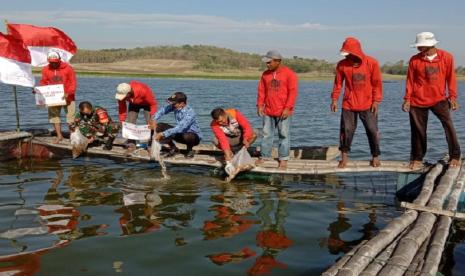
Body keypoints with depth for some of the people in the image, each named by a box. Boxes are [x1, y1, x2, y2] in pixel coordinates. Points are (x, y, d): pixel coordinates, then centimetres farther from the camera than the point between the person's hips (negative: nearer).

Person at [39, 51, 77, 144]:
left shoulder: (68, 68, -8)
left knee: (70, 115, -1)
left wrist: (68, 93, -21)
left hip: (67, 97, -3)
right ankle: (59, 135, 15)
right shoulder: (46, 70, 3)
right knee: (54, 115, 5)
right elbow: (43, 83, 10)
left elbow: (73, 83, -8)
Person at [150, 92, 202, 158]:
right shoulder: (174, 107, -12)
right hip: (180, 134, 7)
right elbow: (162, 110, -4)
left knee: (187, 136, -43)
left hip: (194, 136, -6)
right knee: (159, 126, -9)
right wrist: (154, 120, -23)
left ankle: (190, 150, -6)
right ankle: (173, 148, 7)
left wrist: (163, 134, -43)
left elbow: (179, 128, -40)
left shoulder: (189, 113, -32)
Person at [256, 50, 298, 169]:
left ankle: (283, 158, 9)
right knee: (267, 134, 9)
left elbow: (293, 92, -10)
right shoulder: (265, 74, 9)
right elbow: (261, 91, 11)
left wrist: (287, 108, -15)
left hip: (283, 112, -4)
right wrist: (260, 105, 0)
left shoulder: (289, 74, -6)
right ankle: (264, 156, 17)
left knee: (284, 135, 2)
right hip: (268, 111, 5)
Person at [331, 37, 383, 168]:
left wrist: (376, 101, -5)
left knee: (372, 130, 4)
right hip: (348, 104, 1)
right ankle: (344, 156, 16)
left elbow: (377, 83, -2)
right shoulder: (342, 64, -2)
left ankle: (375, 156, 19)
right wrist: (334, 99, -1)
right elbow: (338, 83, 4)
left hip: (367, 105, -1)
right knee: (346, 130, 1)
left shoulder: (371, 63, -6)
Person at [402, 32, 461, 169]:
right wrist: (407, 99, -2)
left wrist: (453, 96, -1)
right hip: (418, 101, 1)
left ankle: (455, 156, -1)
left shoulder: (446, 57, -2)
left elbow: (451, 78, 2)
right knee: (418, 130, 5)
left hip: (439, 99, -1)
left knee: (448, 124, -12)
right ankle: (417, 158, 19)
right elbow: (410, 80, 2)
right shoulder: (414, 60, -1)